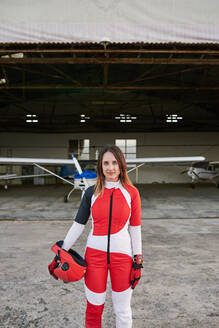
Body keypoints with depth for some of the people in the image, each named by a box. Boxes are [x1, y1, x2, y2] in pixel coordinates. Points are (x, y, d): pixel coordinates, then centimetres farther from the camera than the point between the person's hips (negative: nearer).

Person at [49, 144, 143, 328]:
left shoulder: (131, 192, -3)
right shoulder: (92, 193, -1)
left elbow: (135, 228, 2)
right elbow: (78, 224, 4)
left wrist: (138, 258, 3)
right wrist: (63, 251, 5)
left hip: (122, 254, 0)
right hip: (95, 253, 1)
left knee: (123, 310, 11)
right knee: (94, 306, 11)